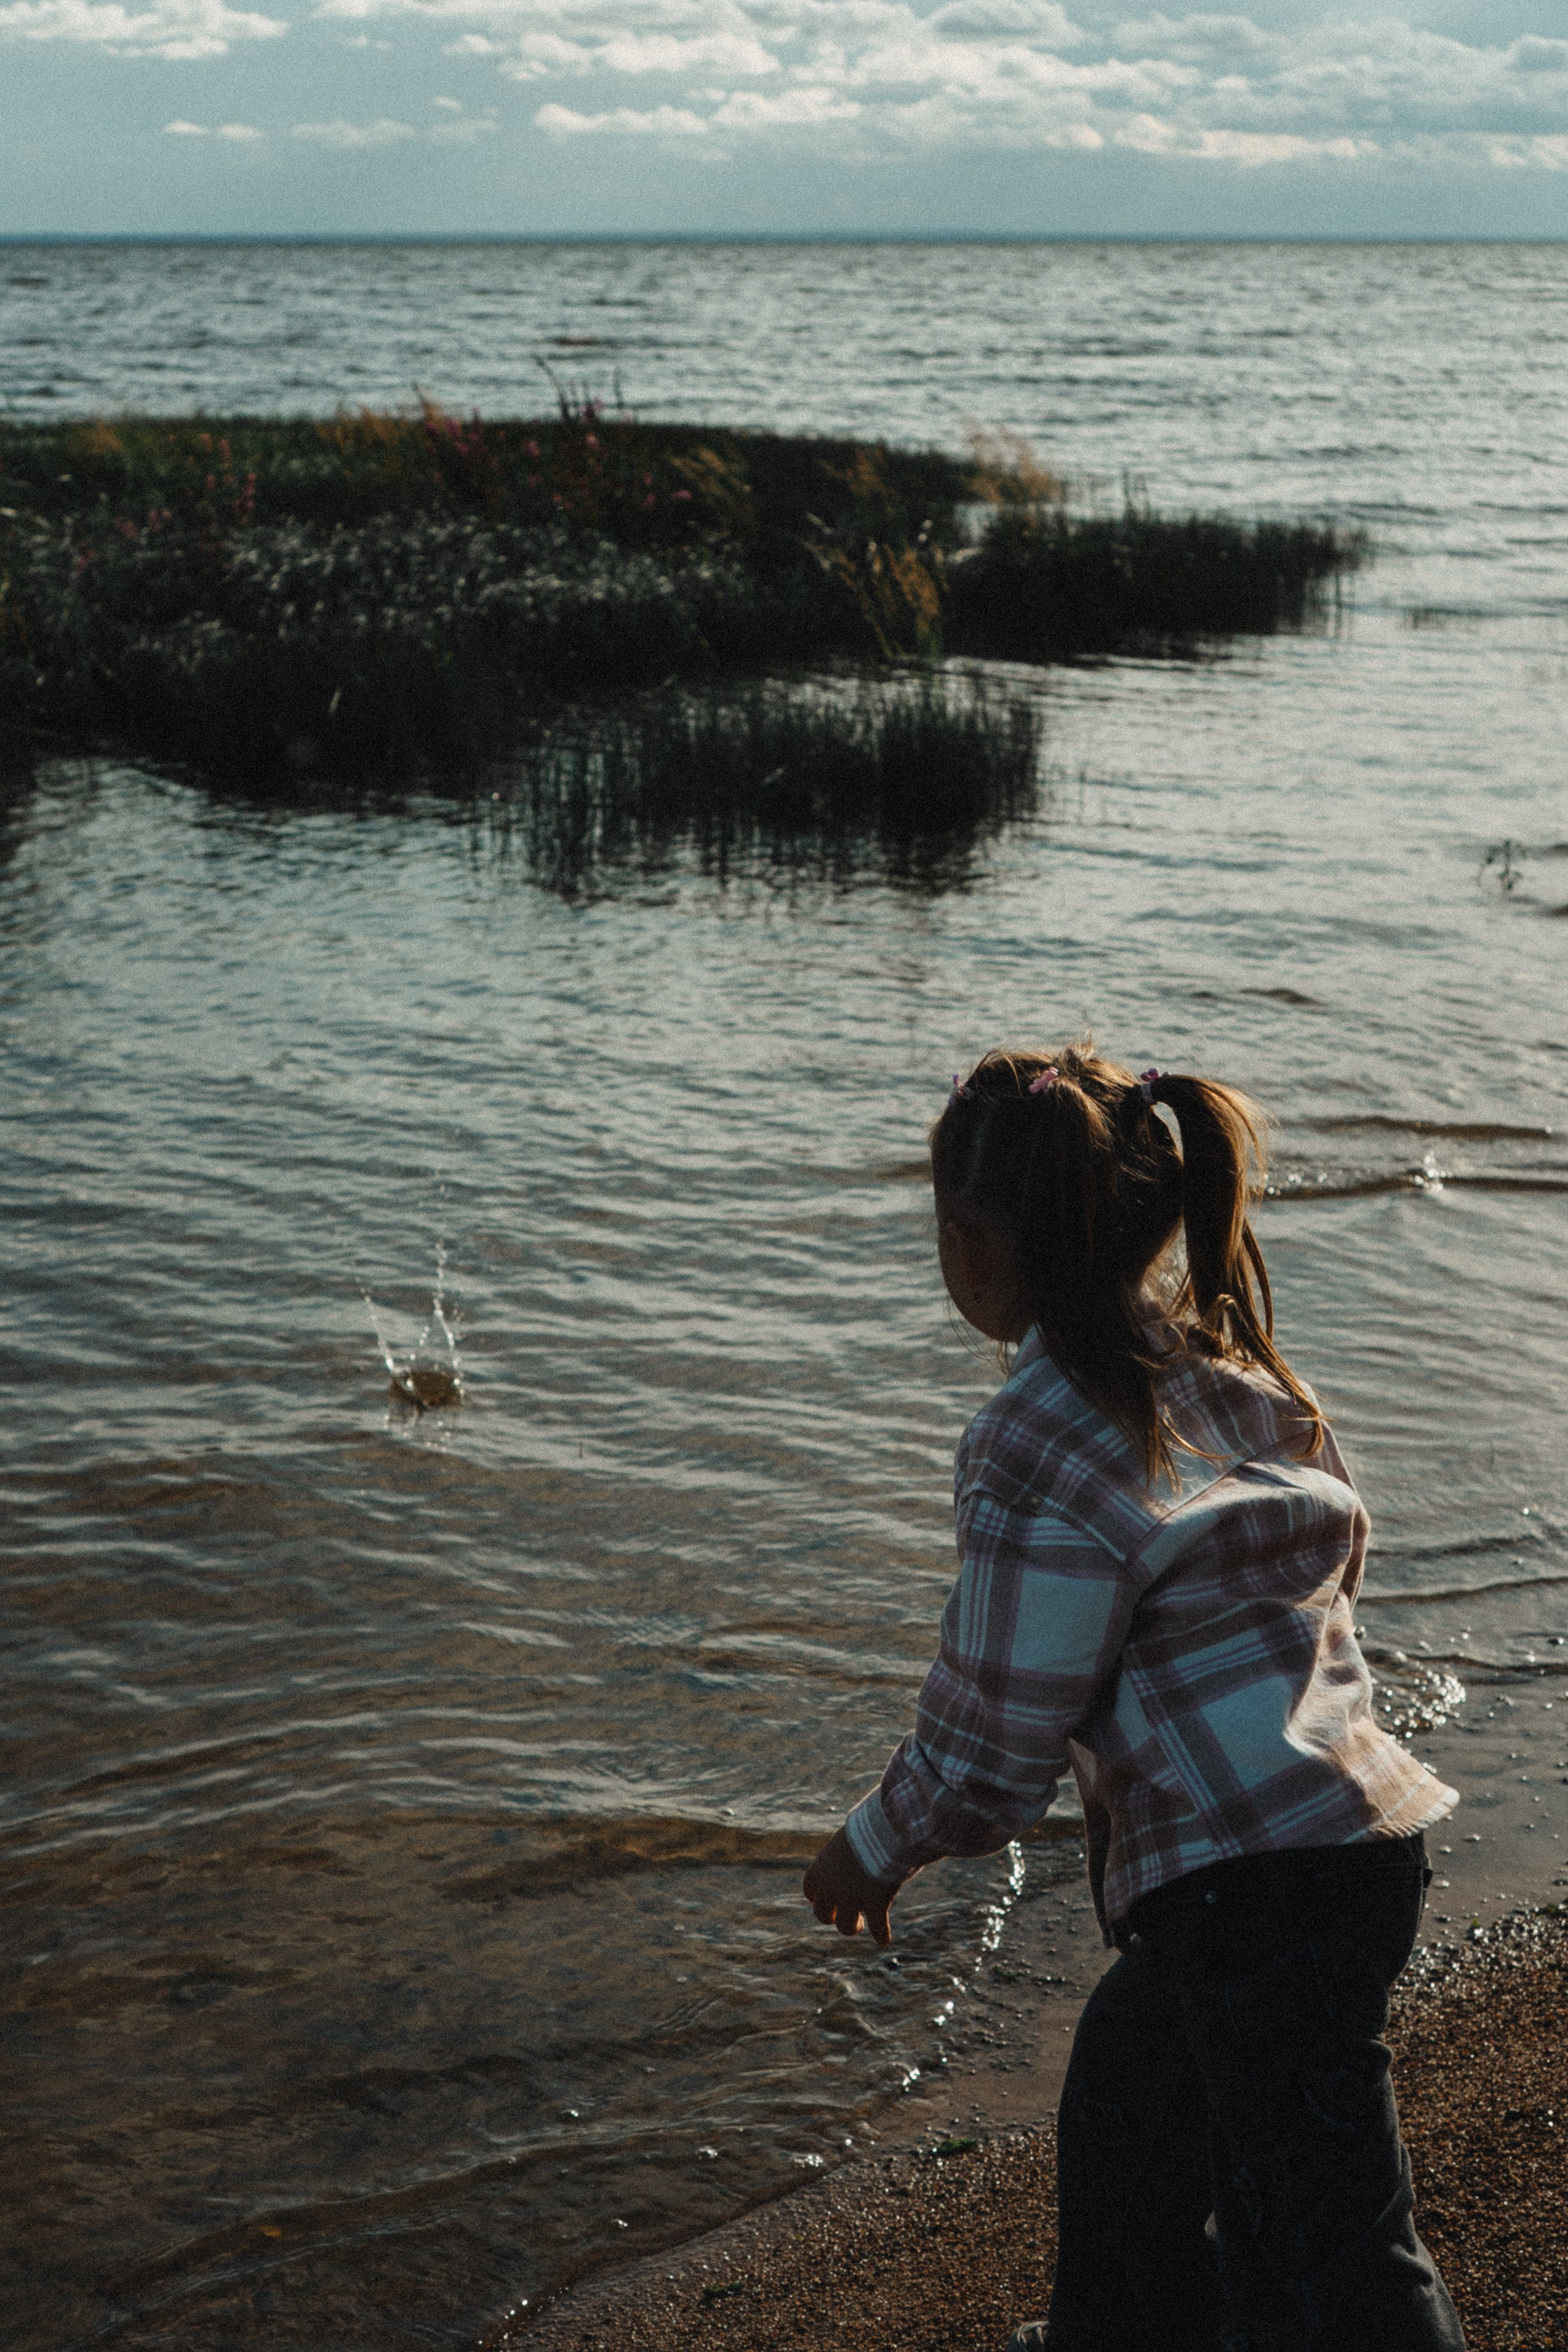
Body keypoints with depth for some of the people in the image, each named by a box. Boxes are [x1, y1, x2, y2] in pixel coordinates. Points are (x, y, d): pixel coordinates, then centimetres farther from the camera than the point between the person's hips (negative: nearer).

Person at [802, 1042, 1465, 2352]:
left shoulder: (1041, 1449, -18)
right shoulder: (1224, 1367, 8)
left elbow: (995, 1744, -13)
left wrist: (872, 1850, 7)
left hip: (1260, 1887, -10)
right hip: (1359, 1825, 10)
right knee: (1126, 2096, 30)